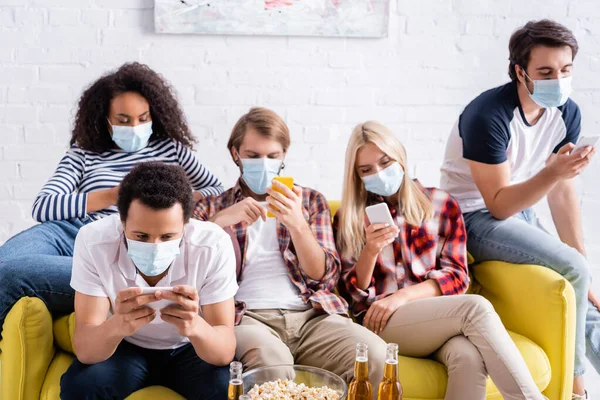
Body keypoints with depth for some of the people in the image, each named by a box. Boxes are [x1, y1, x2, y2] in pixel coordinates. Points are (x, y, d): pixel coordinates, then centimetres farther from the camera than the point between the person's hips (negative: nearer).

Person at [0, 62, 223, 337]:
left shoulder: (171, 148, 20)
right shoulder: (83, 153, 19)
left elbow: (219, 191, 24)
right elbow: (42, 208, 7)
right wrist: (114, 195, -3)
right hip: (71, 232, 3)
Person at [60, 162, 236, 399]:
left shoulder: (214, 245, -27)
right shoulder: (94, 241, -25)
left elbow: (226, 352, -27)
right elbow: (84, 351, -28)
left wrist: (195, 327, -50)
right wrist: (116, 326, -50)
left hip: (189, 350, -1)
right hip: (124, 348, 1)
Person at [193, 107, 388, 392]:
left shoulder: (310, 201, 20)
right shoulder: (212, 207, 17)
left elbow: (323, 276, 9)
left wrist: (297, 224, -8)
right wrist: (219, 220, -10)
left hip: (312, 314, 3)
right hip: (248, 317, -2)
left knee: (375, 356, -27)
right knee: (272, 360, -38)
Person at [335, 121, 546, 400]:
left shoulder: (441, 204, 11)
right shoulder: (349, 219, 9)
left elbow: (456, 276, 5)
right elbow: (353, 294, 4)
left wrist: (401, 296, -11)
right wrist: (371, 251, -16)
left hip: (439, 318, 2)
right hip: (380, 324, -2)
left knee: (469, 357, -36)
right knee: (476, 308, -29)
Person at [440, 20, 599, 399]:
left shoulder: (567, 113, -4)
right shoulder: (488, 115, -25)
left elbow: (563, 193, 0)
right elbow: (498, 204, -24)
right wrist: (552, 172, -39)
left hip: (521, 213, 7)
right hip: (475, 216, -7)